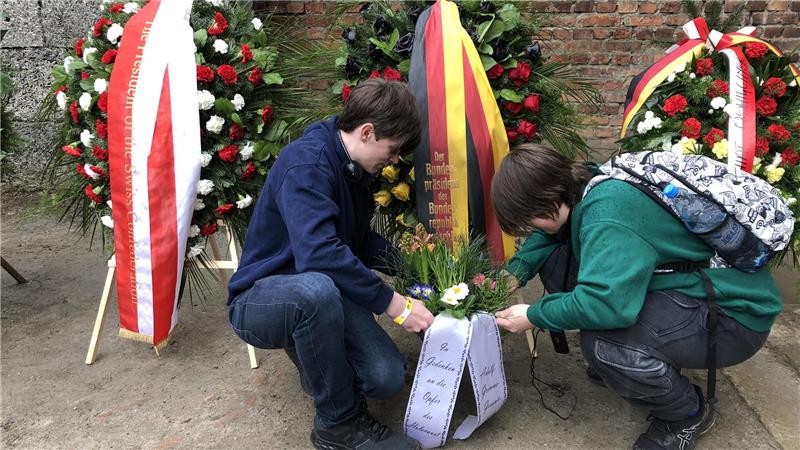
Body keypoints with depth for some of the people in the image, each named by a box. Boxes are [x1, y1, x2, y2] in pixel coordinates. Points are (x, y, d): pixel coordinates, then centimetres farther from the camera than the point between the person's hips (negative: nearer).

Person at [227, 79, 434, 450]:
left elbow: (360, 240, 15)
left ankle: (310, 352, 16)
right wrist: (392, 303, -29)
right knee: (317, 289, -42)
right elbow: (319, 253, -35)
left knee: (388, 378, -15)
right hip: (259, 301, -7)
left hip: (322, 293, 7)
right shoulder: (307, 162, -23)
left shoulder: (354, 168, 5)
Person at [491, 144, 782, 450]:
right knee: (555, 261, -2)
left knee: (602, 344, -35)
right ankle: (617, 363, 15)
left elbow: (607, 303, -43)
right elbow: (548, 235, 13)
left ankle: (688, 414, -2)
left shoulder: (606, 214, -31)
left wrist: (535, 316, -26)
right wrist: (515, 273, -3)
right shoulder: (587, 186, -5)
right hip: (686, 289, 9)